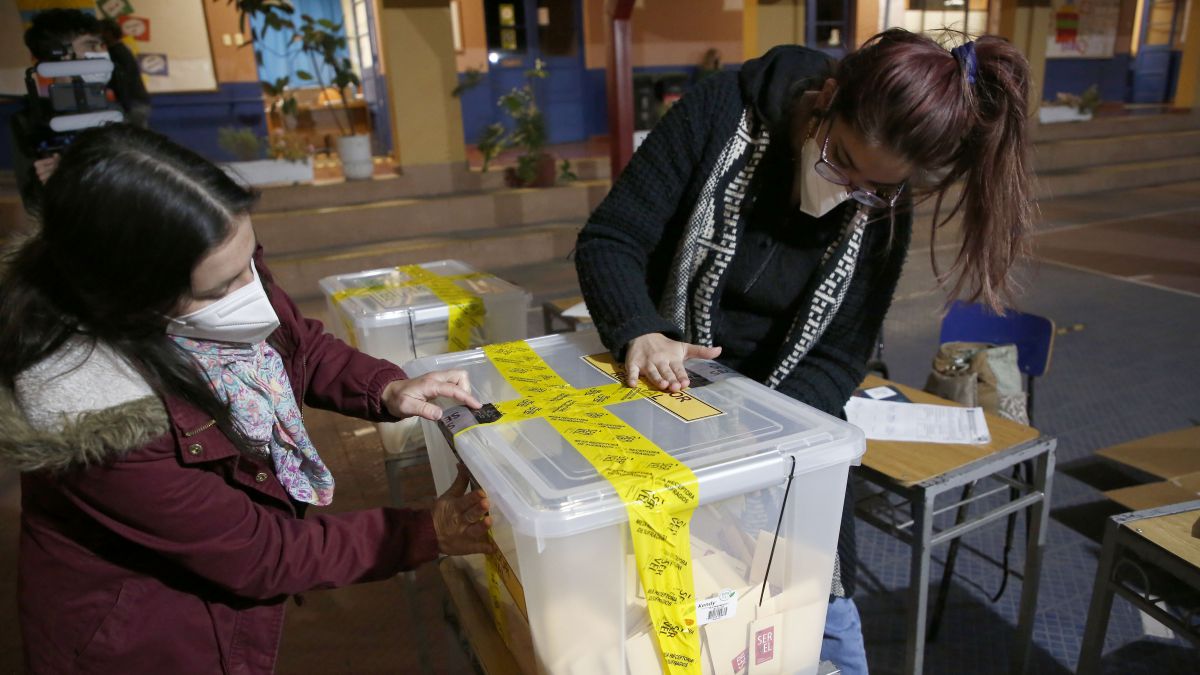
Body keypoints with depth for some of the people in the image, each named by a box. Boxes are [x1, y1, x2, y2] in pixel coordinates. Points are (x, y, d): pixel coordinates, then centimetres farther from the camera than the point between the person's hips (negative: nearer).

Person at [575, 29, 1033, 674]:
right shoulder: (723, 113, -18)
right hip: (663, 391, -1)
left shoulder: (881, 211, -12)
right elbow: (607, 240, -17)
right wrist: (640, 332, -36)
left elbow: (837, 359, -10)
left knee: (821, 614, 9)